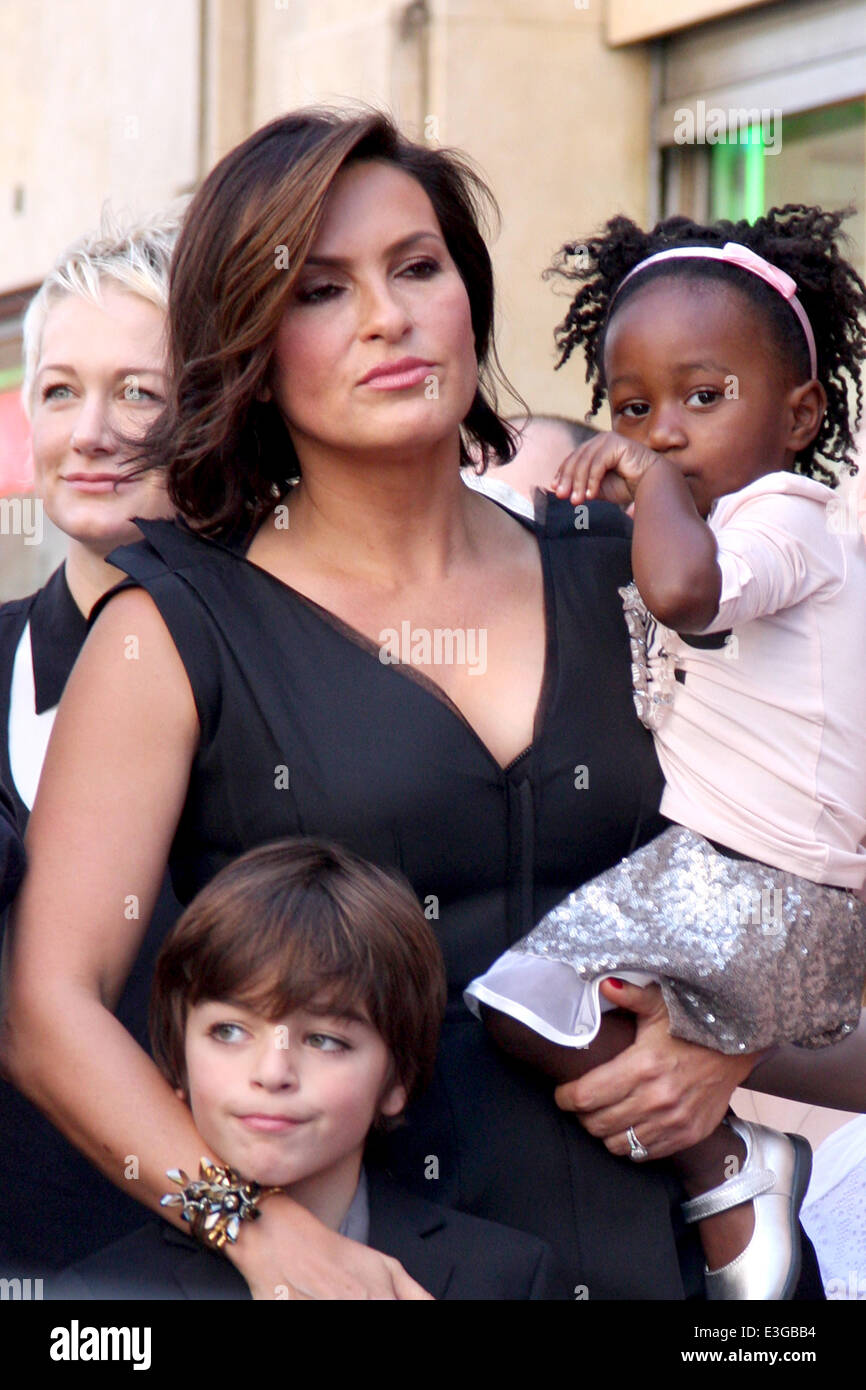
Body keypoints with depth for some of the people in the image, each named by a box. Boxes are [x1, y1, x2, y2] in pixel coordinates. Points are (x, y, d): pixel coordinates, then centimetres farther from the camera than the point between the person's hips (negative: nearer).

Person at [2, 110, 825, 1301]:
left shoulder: (617, 583, 8)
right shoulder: (177, 630, -2)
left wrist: (724, 1046, -3)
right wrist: (264, 1231, -21)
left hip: (640, 1244, 3)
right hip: (352, 1262, -3)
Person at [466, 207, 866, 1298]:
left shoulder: (777, 518, -8)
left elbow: (683, 590, -31)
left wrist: (657, 486, -14)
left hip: (745, 892, -11)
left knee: (518, 994, -23)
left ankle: (718, 1167, -11)